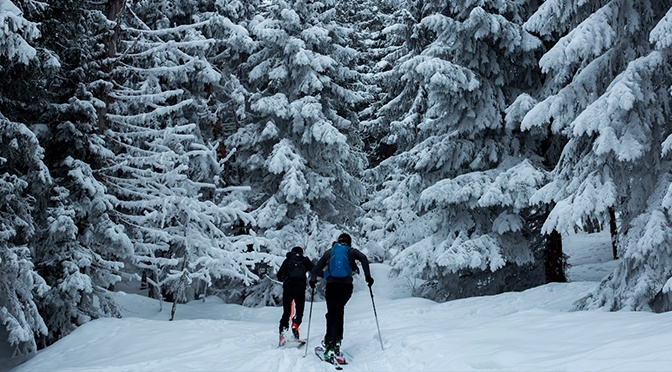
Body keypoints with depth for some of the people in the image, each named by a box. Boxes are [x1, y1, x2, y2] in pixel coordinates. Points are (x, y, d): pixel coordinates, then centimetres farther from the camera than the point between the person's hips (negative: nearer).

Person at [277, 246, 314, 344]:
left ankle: (283, 329, -12)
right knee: (299, 310, 9)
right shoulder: (304, 260, 18)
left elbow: (279, 276, 23)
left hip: (288, 286, 2)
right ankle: (295, 324, -18)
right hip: (300, 287, -1)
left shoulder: (287, 260, 22)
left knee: (286, 311, 7)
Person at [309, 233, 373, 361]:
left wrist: (313, 279, 28)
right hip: (347, 285, 0)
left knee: (331, 313, 1)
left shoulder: (329, 252, 21)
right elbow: (363, 258, -2)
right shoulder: (351, 251, 17)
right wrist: (367, 276, -1)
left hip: (332, 285, 0)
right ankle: (337, 340, 14)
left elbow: (317, 267, 15)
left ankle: (330, 344, -14)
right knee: (339, 309, 22)